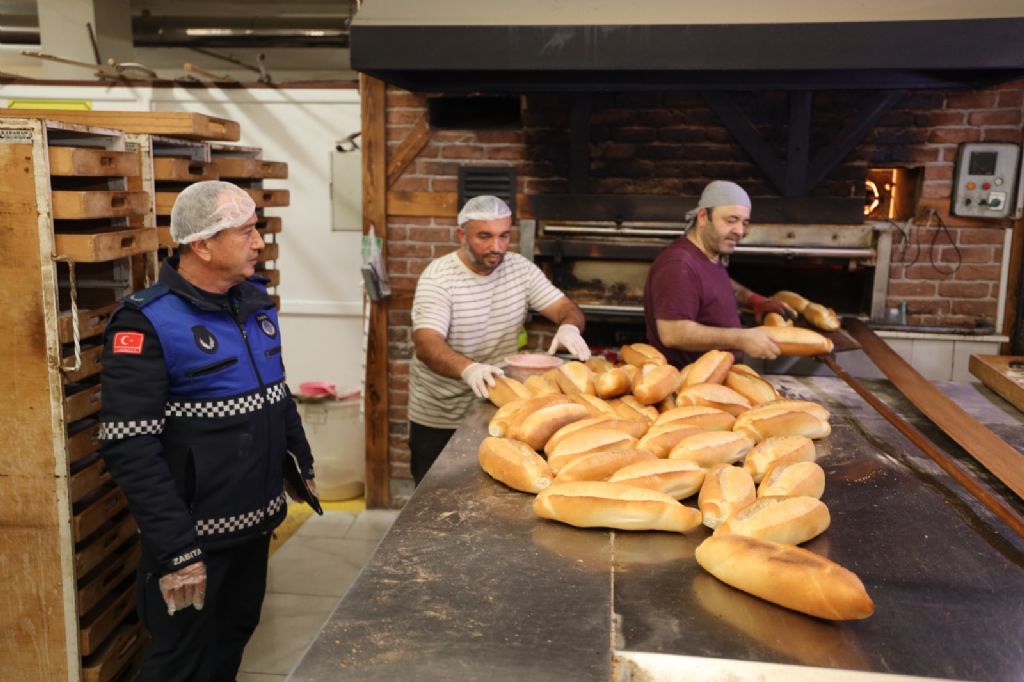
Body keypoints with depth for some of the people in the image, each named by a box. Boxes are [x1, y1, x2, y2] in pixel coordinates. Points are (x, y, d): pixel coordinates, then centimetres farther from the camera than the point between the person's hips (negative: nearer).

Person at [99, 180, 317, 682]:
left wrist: (301, 463, 16)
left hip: (257, 519, 7)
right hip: (195, 533, -6)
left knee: (234, 638, 22)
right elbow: (131, 452, -22)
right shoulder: (148, 323, -20)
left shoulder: (255, 299, 3)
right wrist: (174, 550, -23)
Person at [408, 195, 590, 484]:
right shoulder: (438, 277, -17)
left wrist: (569, 327, -29)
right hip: (438, 420, -3)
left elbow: (566, 308, -4)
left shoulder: (520, 268, -2)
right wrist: (468, 369, -49)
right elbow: (426, 344, -30)